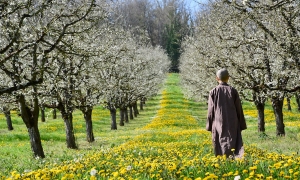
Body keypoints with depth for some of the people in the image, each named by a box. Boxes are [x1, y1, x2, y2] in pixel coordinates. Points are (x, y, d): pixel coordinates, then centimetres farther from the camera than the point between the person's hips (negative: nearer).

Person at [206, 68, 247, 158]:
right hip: (232, 124, 0)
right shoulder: (233, 91, -1)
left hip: (218, 124, 0)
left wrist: (210, 126, 7)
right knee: (232, 145, 1)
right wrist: (241, 126, 9)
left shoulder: (213, 92, -3)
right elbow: (239, 109, 2)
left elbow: (210, 110, -2)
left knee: (220, 149, 5)